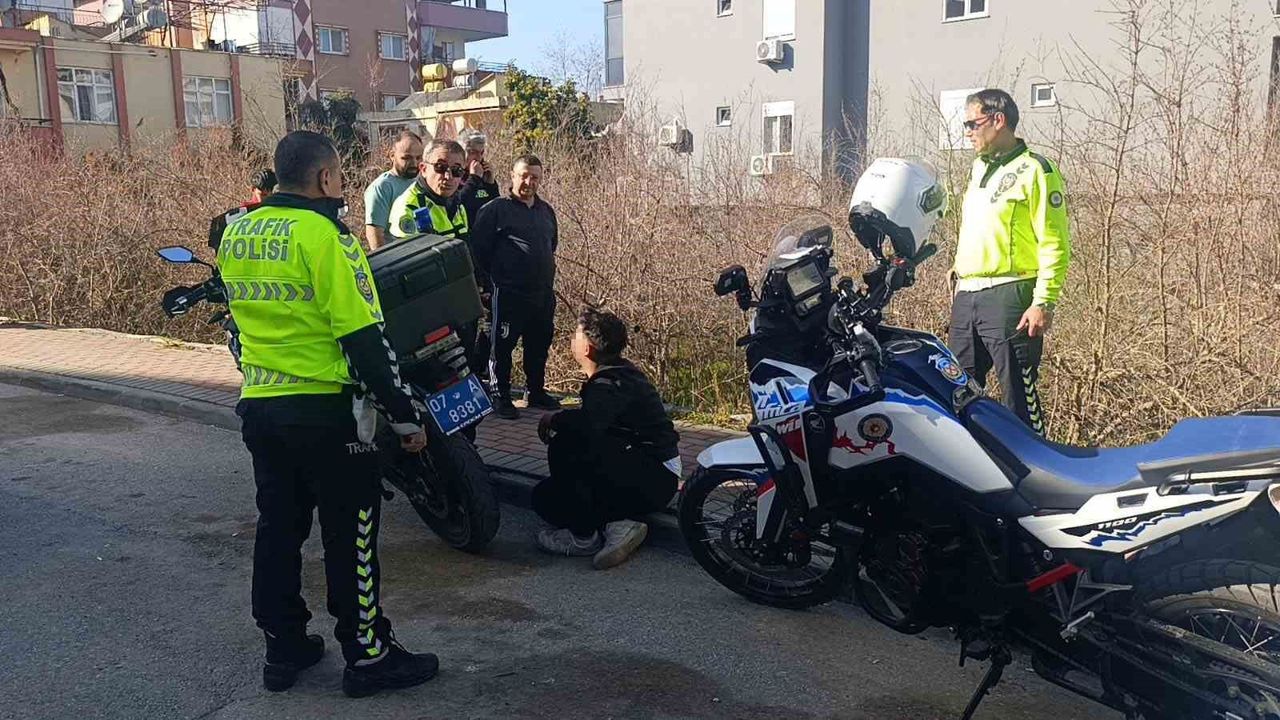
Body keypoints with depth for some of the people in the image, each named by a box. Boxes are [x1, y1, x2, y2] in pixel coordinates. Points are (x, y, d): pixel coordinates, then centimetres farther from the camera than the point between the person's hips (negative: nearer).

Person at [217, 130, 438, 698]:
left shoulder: (235, 235, 8)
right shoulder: (324, 236, -16)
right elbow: (363, 338, -18)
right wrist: (404, 414, -12)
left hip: (258, 407, 8)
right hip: (324, 408, -7)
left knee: (278, 528, 16)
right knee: (349, 535, 3)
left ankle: (283, 649, 27)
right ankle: (368, 656, 13)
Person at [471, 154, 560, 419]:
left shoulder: (546, 211, 14)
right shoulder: (496, 209, -6)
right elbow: (478, 247, -6)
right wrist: (494, 276, -1)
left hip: (544, 293, 6)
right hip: (509, 294, -6)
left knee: (539, 345, 14)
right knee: (502, 346, 1)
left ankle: (537, 392, 28)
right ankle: (501, 397, 11)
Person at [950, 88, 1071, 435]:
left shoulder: (1034, 170, -5)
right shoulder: (980, 168, 20)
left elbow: (1055, 243, -11)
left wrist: (1044, 302, -17)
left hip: (1009, 298, -8)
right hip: (966, 298, 8)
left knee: (1019, 395, -5)